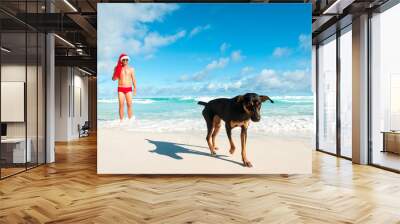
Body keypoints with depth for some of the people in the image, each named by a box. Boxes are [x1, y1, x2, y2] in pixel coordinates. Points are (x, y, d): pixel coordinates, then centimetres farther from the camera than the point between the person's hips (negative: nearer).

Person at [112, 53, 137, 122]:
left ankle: (130, 120, -3)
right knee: (121, 104, -3)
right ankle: (121, 120, 1)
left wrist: (135, 88, -2)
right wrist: (116, 72, -9)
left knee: (129, 104, -6)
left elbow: (133, 79, 8)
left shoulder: (131, 69, 9)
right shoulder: (118, 69, 6)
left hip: (128, 89, 0)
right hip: (120, 89, 0)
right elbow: (113, 79, 5)